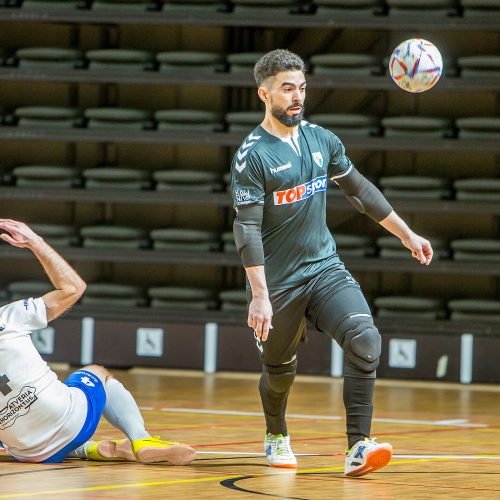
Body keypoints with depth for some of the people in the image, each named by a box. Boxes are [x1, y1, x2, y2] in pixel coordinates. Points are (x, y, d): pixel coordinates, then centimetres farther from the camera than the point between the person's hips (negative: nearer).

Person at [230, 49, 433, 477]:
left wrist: (407, 235, 19)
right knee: (280, 370, 11)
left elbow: (361, 190, 17)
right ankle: (276, 437, 43)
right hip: (277, 279, -4)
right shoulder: (252, 154, -13)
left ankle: (358, 447, -22)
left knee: (365, 340, -20)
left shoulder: (322, 140, 4)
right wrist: (259, 295, -23)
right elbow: (247, 228, -17)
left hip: (325, 266, 4)